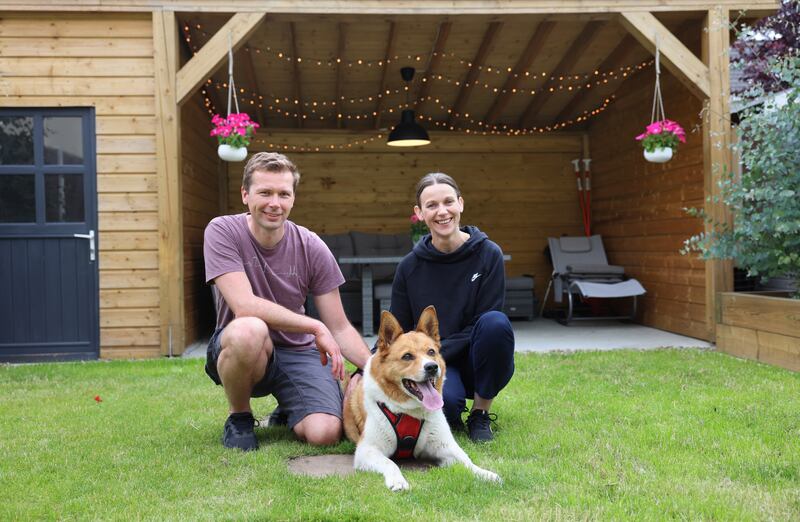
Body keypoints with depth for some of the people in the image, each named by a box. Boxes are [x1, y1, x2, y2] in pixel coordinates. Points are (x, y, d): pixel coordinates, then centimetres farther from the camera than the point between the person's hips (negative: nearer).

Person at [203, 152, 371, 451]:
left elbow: (339, 328, -1)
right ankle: (239, 417, -6)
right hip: (238, 349, -2)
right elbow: (245, 306, -24)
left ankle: (287, 409, 18)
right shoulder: (222, 232, -12)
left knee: (325, 434, -22)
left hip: (298, 352, 2)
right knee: (249, 330, -38)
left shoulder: (312, 248, -5)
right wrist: (316, 327, -22)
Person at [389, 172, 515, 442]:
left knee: (496, 322, -33)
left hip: (479, 362, 0)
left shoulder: (488, 254, -8)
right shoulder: (410, 266, -2)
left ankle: (481, 414, -10)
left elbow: (485, 322, -12)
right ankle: (452, 412, 6)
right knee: (443, 399, -35)